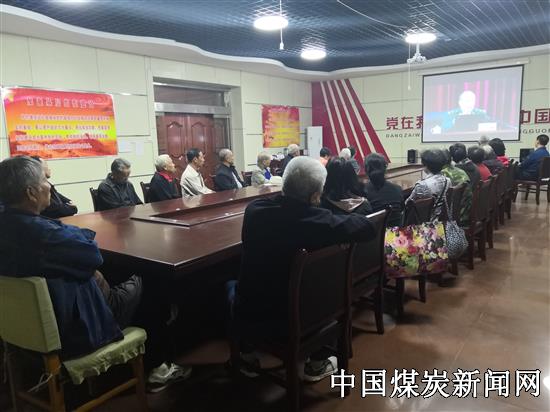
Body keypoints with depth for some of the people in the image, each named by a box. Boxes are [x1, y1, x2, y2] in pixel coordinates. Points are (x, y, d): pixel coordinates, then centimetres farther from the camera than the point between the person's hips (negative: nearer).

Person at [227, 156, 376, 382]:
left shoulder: (254, 209, -13)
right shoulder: (320, 220, -23)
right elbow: (367, 227, -11)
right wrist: (344, 218, 8)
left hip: (250, 316, 2)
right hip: (299, 321, -2)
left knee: (232, 285, 34)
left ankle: (246, 353, 45)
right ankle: (317, 364, 36)